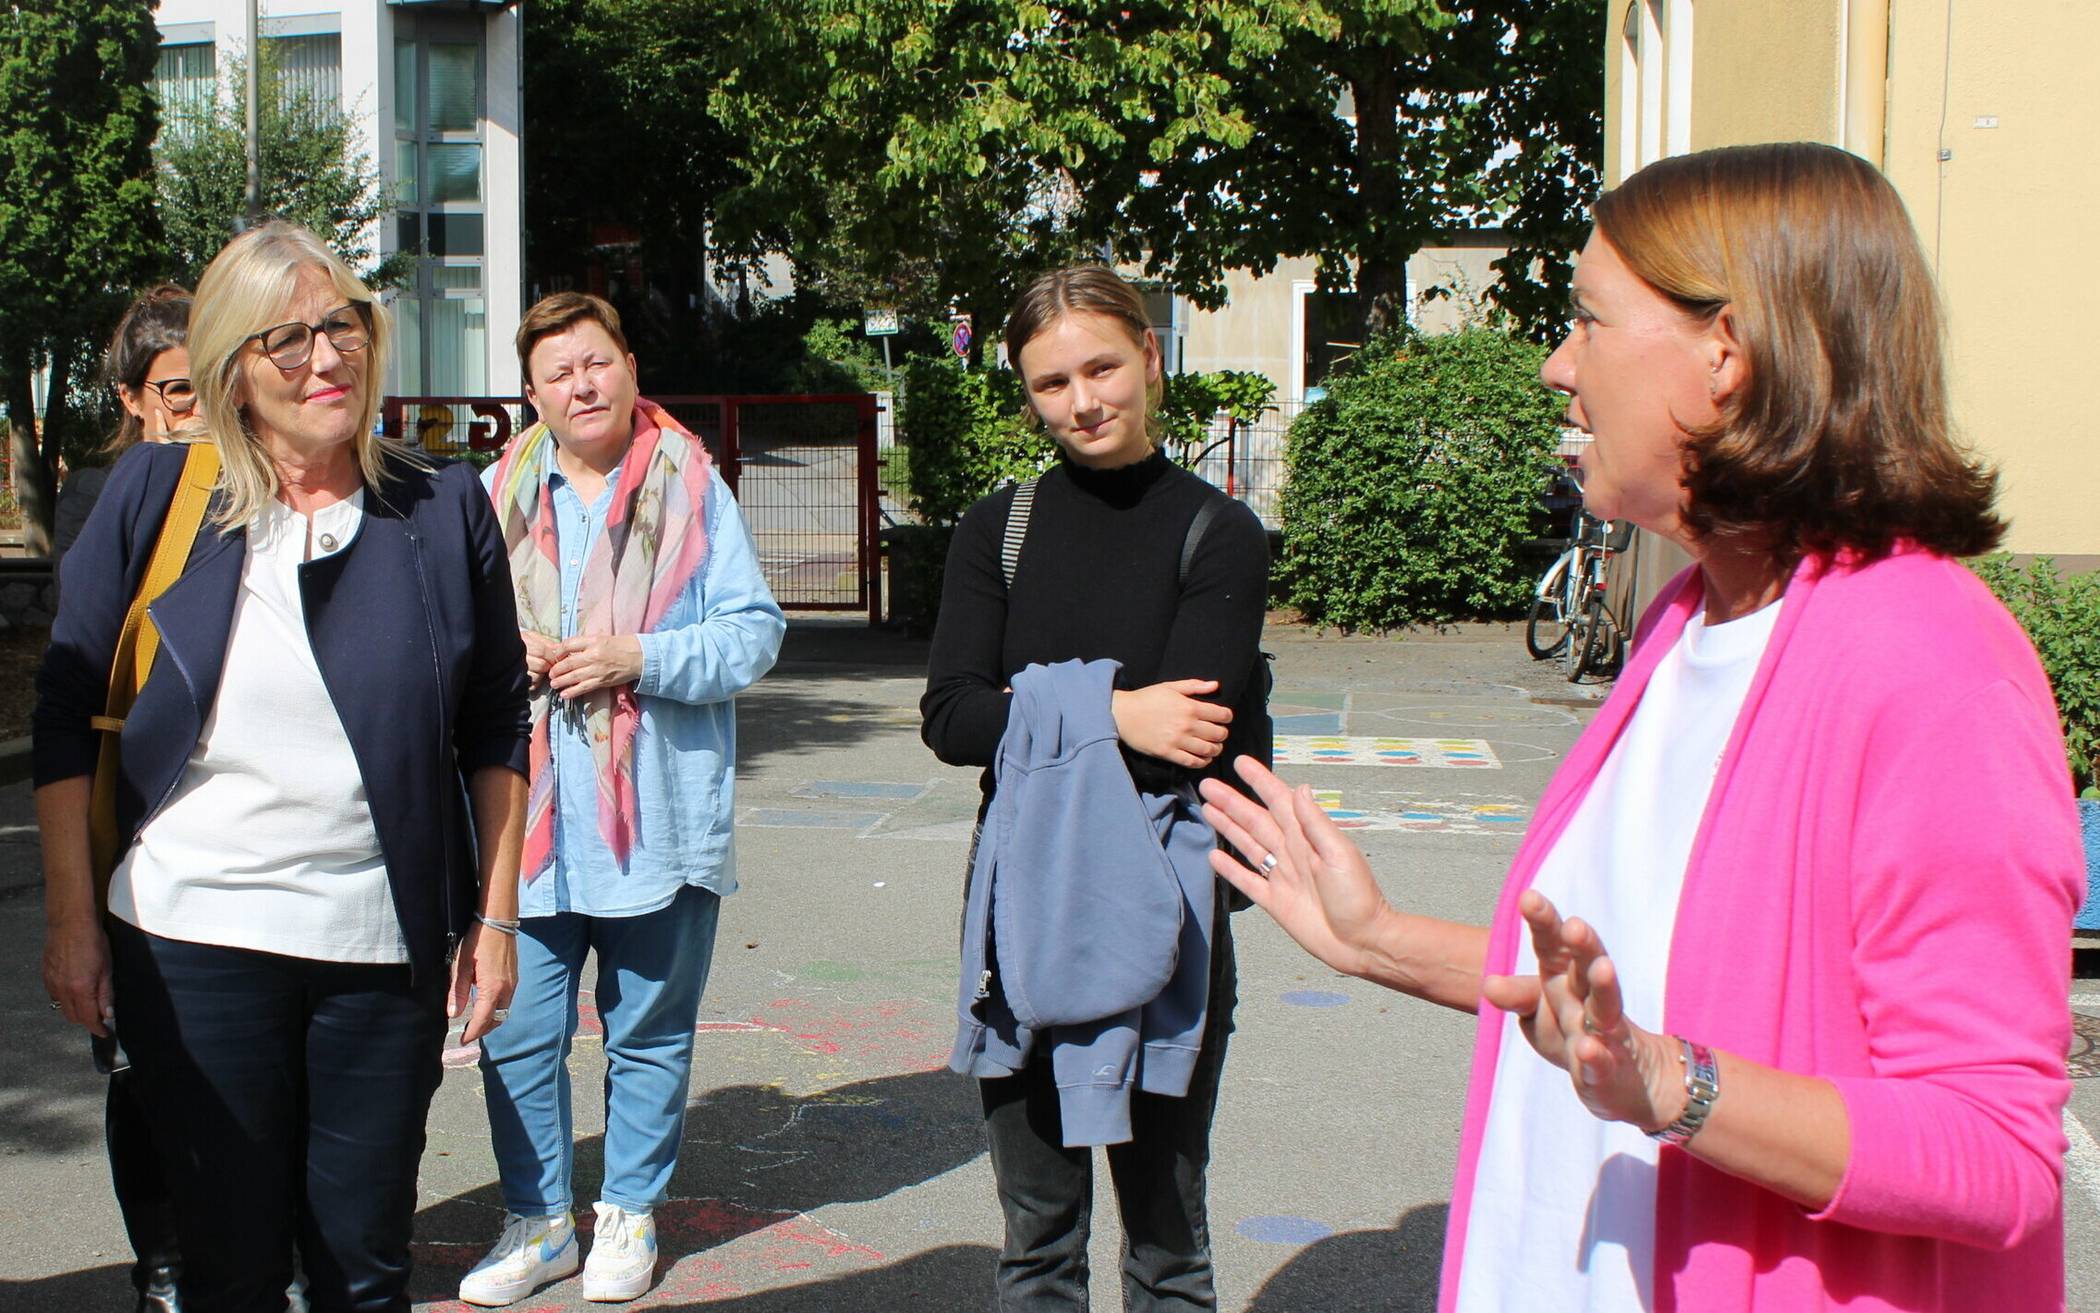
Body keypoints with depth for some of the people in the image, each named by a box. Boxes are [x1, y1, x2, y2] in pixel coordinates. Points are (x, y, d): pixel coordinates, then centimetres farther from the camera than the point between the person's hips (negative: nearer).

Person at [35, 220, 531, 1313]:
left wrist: (495, 915, 5)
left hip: (387, 947, 1)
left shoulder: (445, 512, 1)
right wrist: (71, 918, 0)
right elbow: (65, 711, 3)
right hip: (193, 941, 0)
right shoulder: (154, 495, -1)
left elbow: (496, 728, 7)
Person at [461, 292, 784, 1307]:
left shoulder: (692, 486, 0)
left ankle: (629, 1213, 27)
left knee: (648, 1034, 10)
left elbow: (756, 630, -4)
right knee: (518, 1034, 6)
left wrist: (638, 659, -17)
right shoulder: (496, 494, 8)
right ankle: (537, 1221, 23)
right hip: (524, 817, 2)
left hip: (657, 817, -2)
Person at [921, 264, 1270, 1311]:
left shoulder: (1218, 535, -3)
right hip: (1020, 904, 3)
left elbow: (1193, 735, -15)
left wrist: (1033, 704, -9)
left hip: (1162, 910, -3)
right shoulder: (998, 529, 7)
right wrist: (1111, 714, -14)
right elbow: (949, 721, -4)